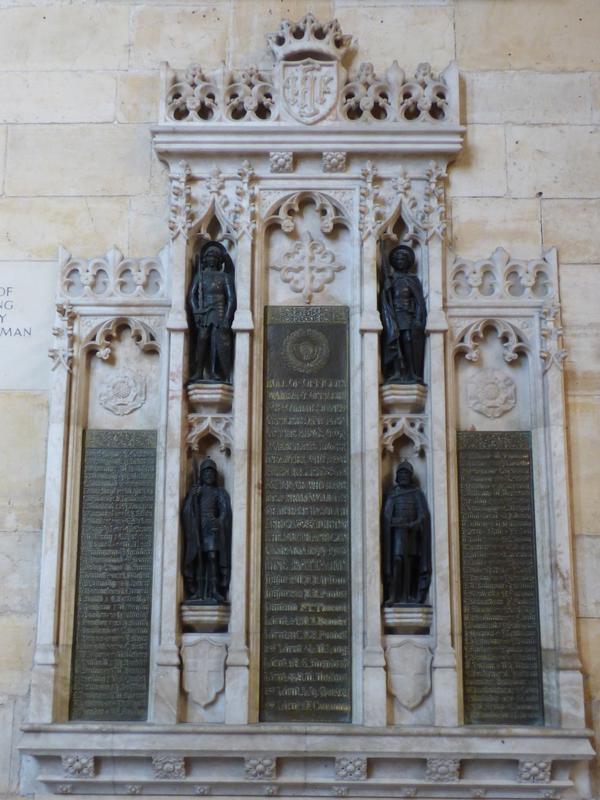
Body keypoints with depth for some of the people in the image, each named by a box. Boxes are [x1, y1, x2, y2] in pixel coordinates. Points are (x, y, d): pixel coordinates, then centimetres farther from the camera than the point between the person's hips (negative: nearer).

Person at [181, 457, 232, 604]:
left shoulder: (220, 493, 15)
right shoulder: (194, 492, 19)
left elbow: (225, 511, 3)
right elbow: (186, 511, 5)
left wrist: (218, 522, -16)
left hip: (212, 528, -2)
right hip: (197, 529, 2)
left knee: (212, 557, -16)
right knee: (198, 559, -6)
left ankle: (214, 592, -23)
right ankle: (198, 593, -10)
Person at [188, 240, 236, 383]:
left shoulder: (224, 277, 9)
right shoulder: (199, 276, 14)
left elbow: (231, 298, 2)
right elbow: (191, 295, 8)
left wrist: (227, 318, -9)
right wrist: (196, 312, -7)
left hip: (219, 315, -2)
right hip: (202, 316, 2)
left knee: (221, 345, -10)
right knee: (201, 343, -6)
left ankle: (227, 375, -10)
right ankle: (198, 374, -5)